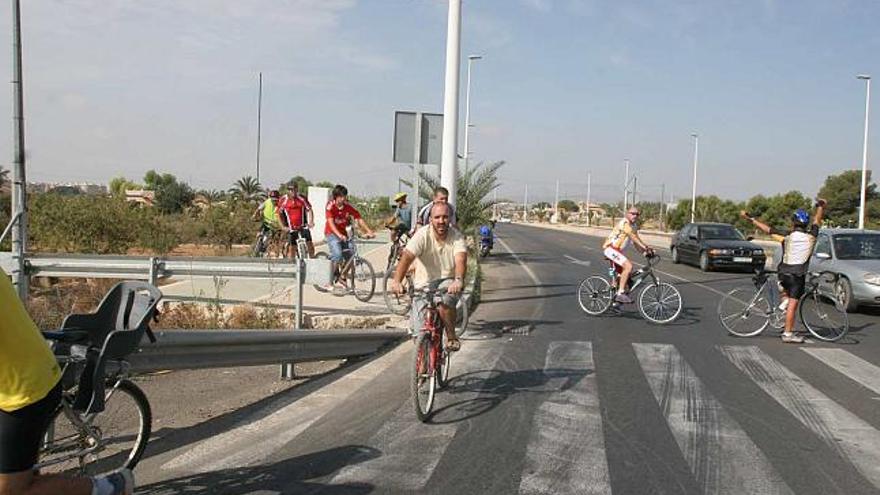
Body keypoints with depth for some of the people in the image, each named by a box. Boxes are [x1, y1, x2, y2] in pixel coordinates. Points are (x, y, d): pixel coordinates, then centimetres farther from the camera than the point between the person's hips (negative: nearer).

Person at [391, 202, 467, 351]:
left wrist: (458, 280, -51)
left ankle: (451, 337, -9)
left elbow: (461, 260, -29)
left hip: (447, 282, 0)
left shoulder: (457, 237, -11)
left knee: (446, 301, -35)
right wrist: (396, 281, -44)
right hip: (424, 284, 0)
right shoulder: (423, 235, -14)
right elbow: (407, 257, -27)